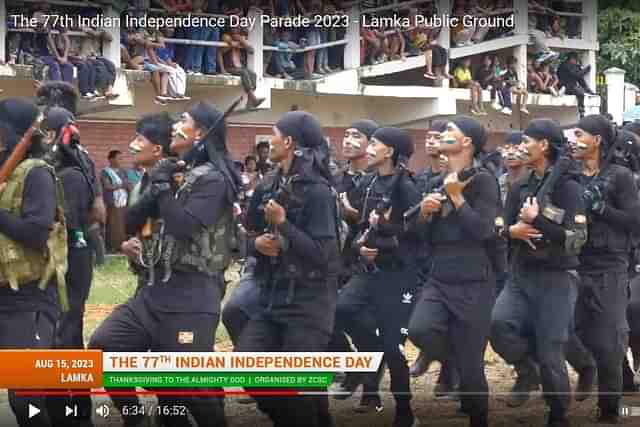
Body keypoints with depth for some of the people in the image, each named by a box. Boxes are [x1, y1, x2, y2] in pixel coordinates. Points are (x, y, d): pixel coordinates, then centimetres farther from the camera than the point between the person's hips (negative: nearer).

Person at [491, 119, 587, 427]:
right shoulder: (520, 188, 10)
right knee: (499, 323, -23)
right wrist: (512, 231, -9)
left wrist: (537, 221, -19)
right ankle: (526, 370, 5)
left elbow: (576, 239, -14)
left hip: (556, 280, -4)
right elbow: (502, 229, 14)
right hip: (520, 276, 5)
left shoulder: (568, 187, -8)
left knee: (550, 356, -2)